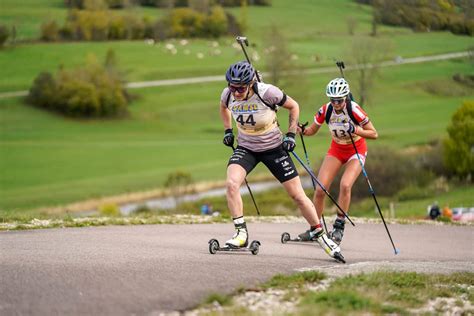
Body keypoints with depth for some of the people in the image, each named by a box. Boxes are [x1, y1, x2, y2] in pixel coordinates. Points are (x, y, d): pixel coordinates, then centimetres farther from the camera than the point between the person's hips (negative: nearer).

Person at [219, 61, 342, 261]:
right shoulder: (228, 94, -14)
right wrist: (228, 130, 6)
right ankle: (241, 234, -16)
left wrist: (291, 135, -12)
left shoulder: (267, 92, -26)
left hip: (273, 148, -3)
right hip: (245, 148, 3)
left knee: (297, 195, 0)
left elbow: (293, 107, -7)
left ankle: (319, 234, 20)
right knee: (231, 184, -25)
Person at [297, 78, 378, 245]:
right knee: (320, 189, -9)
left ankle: (339, 227, -13)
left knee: (345, 185, -26)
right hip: (336, 150, 4)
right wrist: (302, 130, -22)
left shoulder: (354, 110, -24)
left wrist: (356, 130, -35)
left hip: (356, 150, -4)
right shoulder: (326, 110, -15)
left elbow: (374, 134, -19)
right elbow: (312, 130, 0)